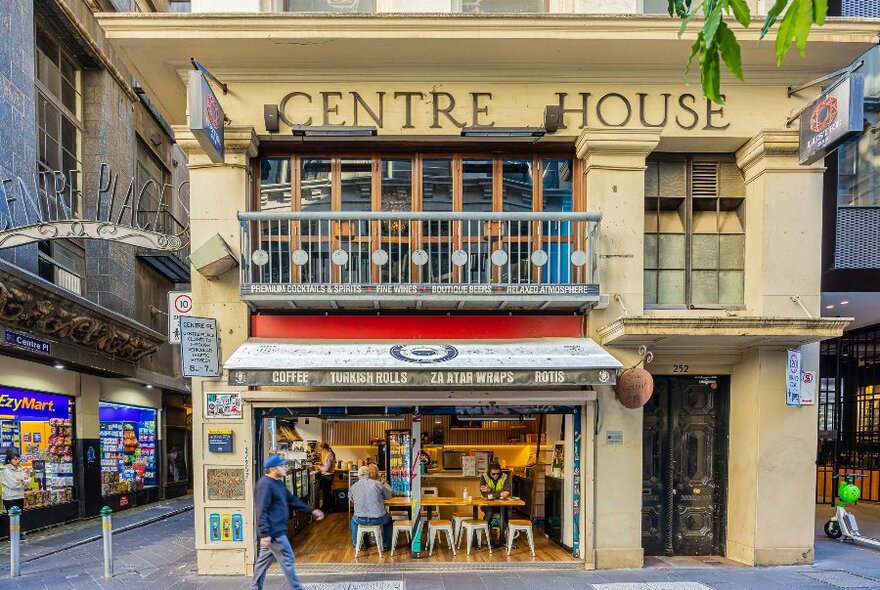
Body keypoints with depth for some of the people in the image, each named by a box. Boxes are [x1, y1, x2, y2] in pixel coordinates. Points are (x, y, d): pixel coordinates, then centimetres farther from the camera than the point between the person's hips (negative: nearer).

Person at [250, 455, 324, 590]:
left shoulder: (278, 483, 13)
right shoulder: (265, 485, -19)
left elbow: (292, 500, 20)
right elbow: (261, 512, -23)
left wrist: (311, 510, 17)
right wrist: (264, 533, -26)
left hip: (276, 530, 10)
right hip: (273, 532, -10)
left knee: (264, 560, 17)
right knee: (287, 560, -2)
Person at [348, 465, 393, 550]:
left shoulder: (353, 487, -3)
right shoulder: (378, 484, -8)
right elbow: (388, 496, 7)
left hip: (360, 520, 2)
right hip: (378, 519, -2)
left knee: (354, 519, 38)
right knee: (388, 519, 33)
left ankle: (356, 543, 45)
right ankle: (386, 545, 33)